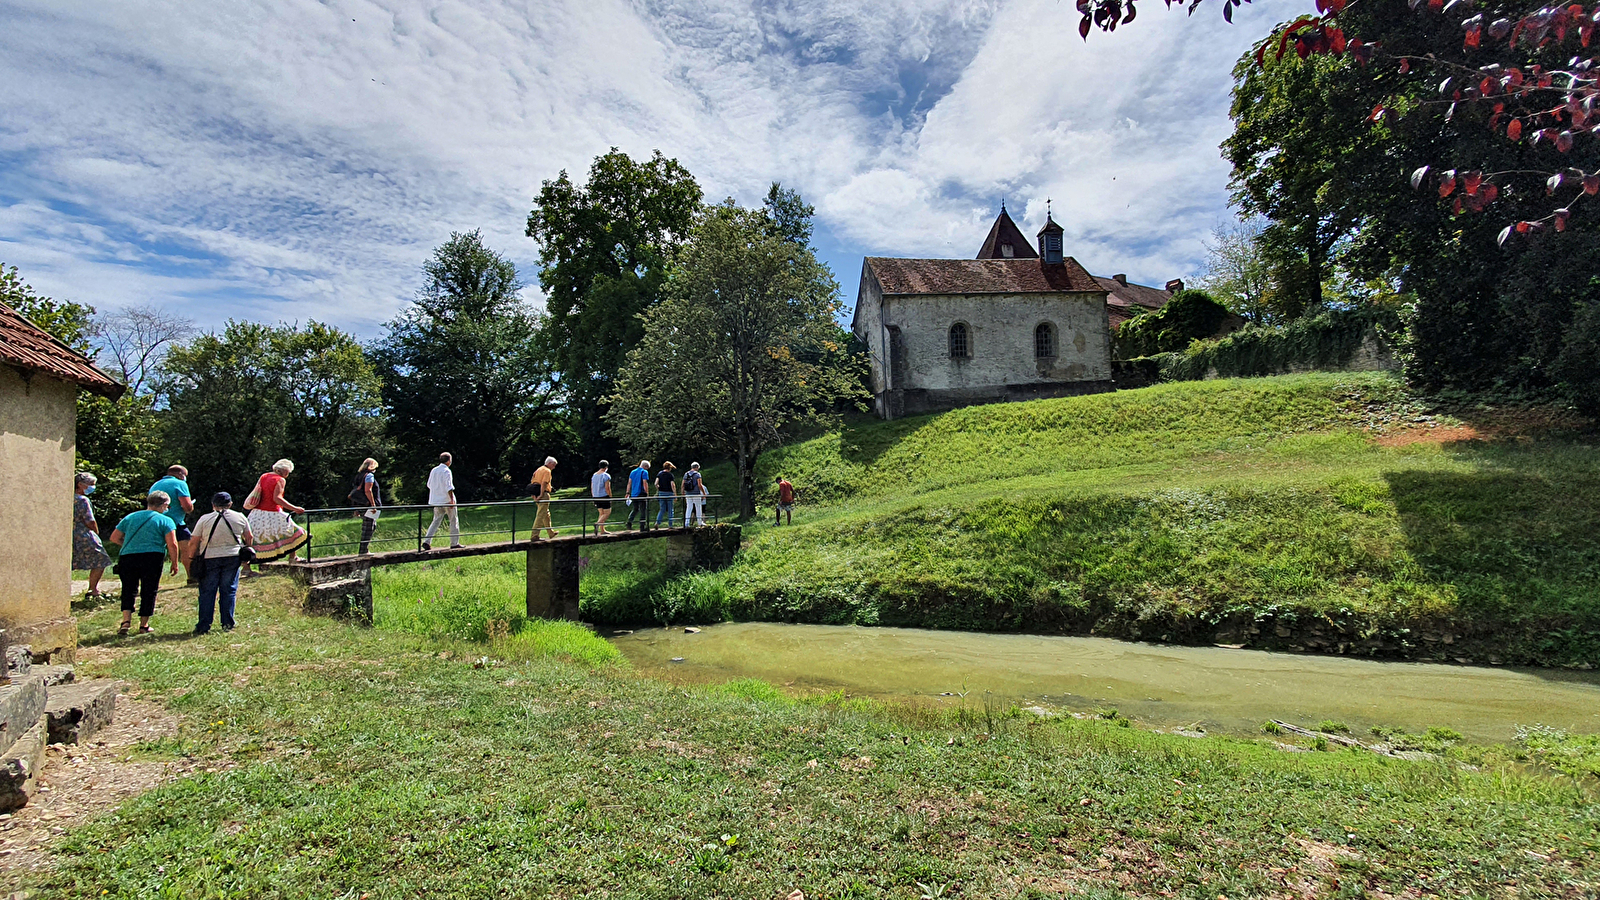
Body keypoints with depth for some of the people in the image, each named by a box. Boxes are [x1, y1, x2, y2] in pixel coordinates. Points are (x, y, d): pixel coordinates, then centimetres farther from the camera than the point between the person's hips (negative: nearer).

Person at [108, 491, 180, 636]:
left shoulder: (130, 517, 15)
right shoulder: (165, 520, 1)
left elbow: (114, 538, 17)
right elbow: (172, 544, -7)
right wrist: (175, 564, 2)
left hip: (127, 558, 3)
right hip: (152, 558, -3)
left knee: (128, 591, 13)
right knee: (149, 592, 7)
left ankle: (126, 621, -2)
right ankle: (144, 625, 14)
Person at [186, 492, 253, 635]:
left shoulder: (204, 519, -1)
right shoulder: (240, 517, 5)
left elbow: (193, 542, -2)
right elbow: (249, 538, 14)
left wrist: (191, 556, 12)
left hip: (209, 559, -1)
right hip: (233, 558, 1)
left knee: (207, 592, 5)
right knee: (229, 591, 6)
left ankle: (204, 625, 4)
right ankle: (227, 624, 6)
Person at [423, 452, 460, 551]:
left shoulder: (434, 470, 9)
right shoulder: (446, 471, -12)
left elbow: (429, 485, 16)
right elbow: (449, 487, -19)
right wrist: (452, 499, -19)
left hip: (435, 501, 7)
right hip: (447, 500, -6)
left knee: (436, 521, 10)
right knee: (454, 521, 5)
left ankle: (426, 541, -3)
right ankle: (454, 543, 6)